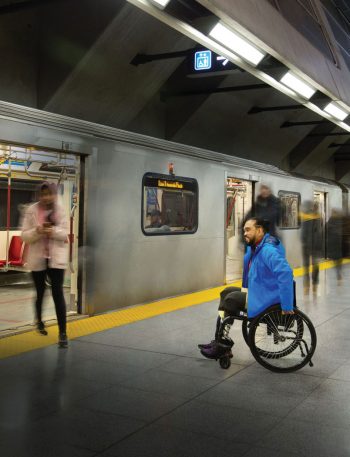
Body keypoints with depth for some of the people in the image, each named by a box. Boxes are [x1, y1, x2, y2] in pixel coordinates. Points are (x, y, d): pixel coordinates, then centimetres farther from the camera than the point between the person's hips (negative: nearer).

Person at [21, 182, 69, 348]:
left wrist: (54, 231, -21)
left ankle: (62, 332, -6)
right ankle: (39, 321, 42)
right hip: (38, 259, 1)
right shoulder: (31, 211, -4)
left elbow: (65, 233, 0)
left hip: (56, 258, 0)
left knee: (58, 293, -8)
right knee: (40, 293, 15)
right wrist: (37, 231, -24)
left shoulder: (60, 210, 0)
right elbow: (24, 236, -5)